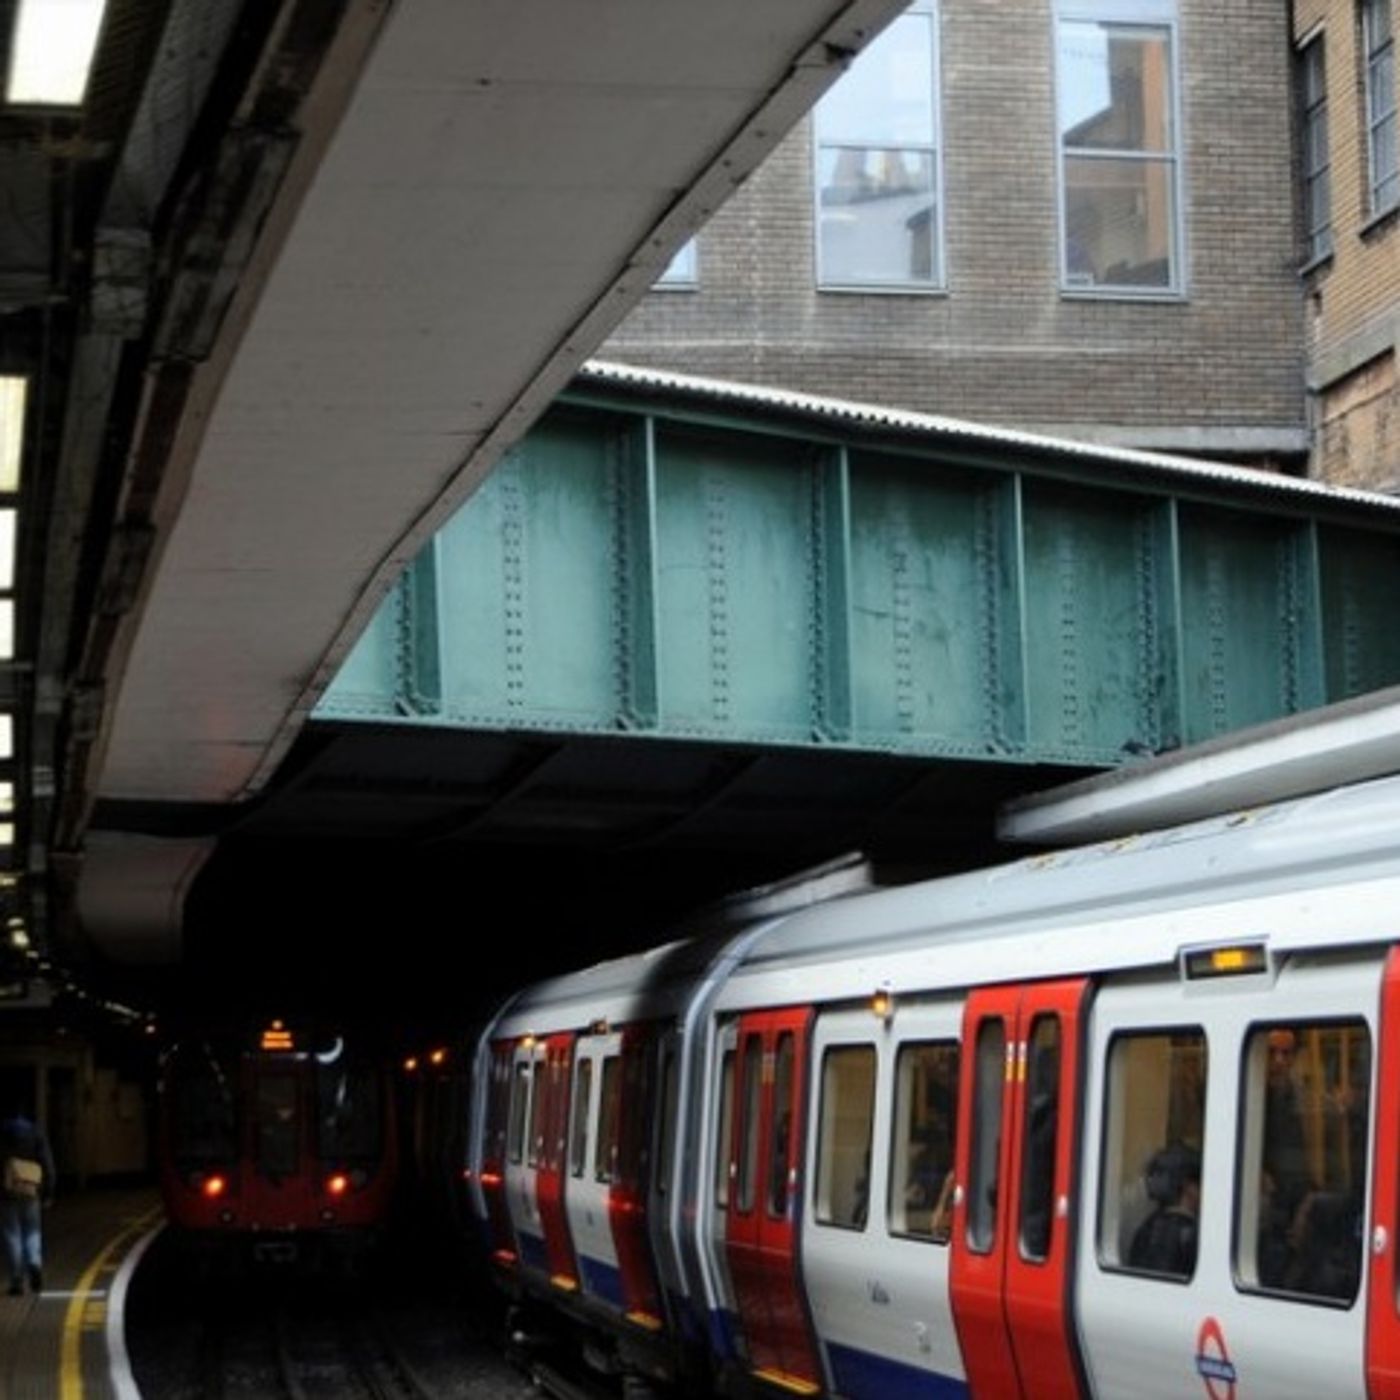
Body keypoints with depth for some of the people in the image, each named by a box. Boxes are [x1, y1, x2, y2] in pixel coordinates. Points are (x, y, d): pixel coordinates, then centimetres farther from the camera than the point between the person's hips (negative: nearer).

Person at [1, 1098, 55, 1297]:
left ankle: (17, 1280, 1)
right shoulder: (35, 1131, 2)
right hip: (30, 1191, 2)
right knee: (32, 1232, 14)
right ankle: (35, 1264, -11)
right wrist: (48, 1191, 6)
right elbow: (47, 1163, 1)